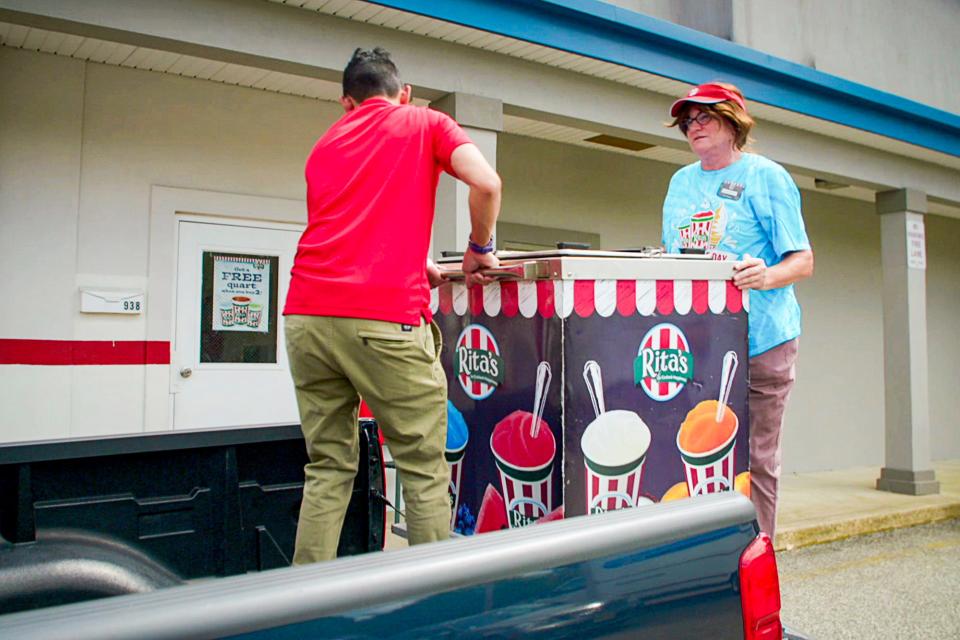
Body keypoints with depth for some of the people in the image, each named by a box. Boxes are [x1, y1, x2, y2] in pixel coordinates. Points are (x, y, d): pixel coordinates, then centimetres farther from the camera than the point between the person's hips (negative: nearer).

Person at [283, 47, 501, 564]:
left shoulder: (325, 144, 27)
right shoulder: (426, 123, 14)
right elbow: (486, 183, -3)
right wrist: (480, 249, 12)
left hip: (305, 315, 5)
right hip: (384, 316, -5)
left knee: (328, 468, 13)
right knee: (424, 471, 4)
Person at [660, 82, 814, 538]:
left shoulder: (766, 176, 1)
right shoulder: (681, 182, 17)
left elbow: (803, 261, -5)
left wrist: (768, 277, -25)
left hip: (759, 340, -4)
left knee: (755, 460, 1)